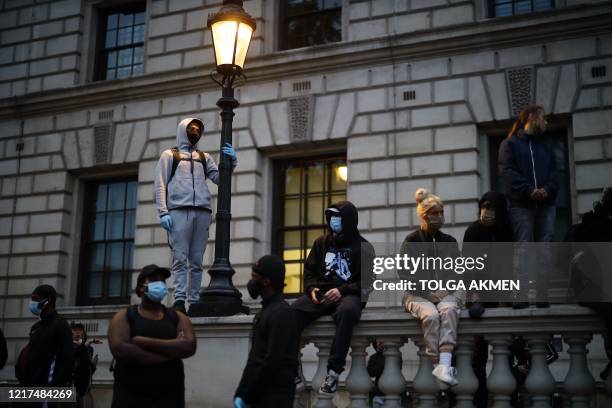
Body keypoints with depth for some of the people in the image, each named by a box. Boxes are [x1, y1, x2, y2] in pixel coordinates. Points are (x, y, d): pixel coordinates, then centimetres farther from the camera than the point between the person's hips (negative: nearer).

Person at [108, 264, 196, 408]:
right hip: (130, 396, -2)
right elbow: (119, 350, -16)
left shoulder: (178, 317, 8)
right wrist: (172, 353, -13)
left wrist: (144, 342, -15)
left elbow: (189, 347, -9)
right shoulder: (123, 316, 2)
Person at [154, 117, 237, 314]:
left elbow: (218, 177, 15)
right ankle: (179, 300, -16)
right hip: (179, 211, -3)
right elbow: (160, 185, 6)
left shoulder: (204, 157, 25)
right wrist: (163, 212, -7)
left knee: (196, 261, 0)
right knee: (180, 258, -11)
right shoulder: (169, 155, 16)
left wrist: (231, 161, -4)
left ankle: (194, 301, 0)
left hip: (202, 212, 3)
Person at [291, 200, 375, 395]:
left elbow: (366, 282, -2)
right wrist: (312, 289, -5)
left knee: (347, 311, -42)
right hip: (321, 293, 4)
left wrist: (342, 291, -18)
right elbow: (309, 270, 17)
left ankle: (333, 372, -38)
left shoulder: (363, 247, 4)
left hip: (349, 294, -3)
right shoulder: (321, 242, 16)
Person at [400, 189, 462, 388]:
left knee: (448, 310, -33)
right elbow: (405, 274, -1)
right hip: (419, 295, -2)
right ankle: (441, 367, -34)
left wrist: (451, 291, -3)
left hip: (446, 293, 2)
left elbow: (458, 272, 17)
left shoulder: (449, 241, 17)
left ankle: (444, 366, -46)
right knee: (431, 315, -34)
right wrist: (430, 292, -10)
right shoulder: (411, 241, 5)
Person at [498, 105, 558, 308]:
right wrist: (530, 190, -18)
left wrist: (547, 190, -12)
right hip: (521, 204, -5)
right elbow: (508, 171, -5)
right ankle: (522, 296, -14)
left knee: (544, 249, -1)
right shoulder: (510, 144, 9)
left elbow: (553, 175, 11)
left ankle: (542, 296, -3)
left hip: (545, 204, 5)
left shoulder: (546, 148, 23)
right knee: (523, 248, -9)